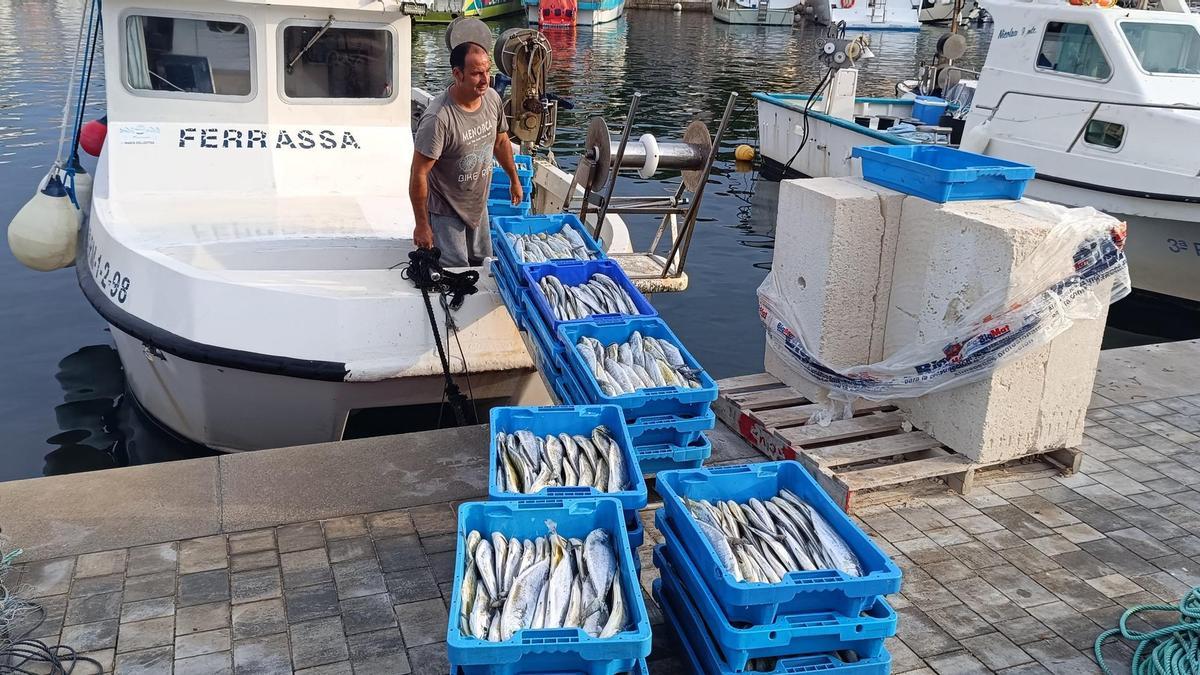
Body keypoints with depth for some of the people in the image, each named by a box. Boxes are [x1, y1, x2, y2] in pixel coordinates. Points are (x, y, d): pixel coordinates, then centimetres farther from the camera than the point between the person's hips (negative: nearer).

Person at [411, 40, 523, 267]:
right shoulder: (438, 119, -31)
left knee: (480, 263, 20)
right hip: (446, 212, -7)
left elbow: (501, 141, 11)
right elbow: (419, 174, -25)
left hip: (479, 206, 7)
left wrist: (514, 179, 21)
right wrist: (422, 225, -21)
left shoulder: (492, 98, -8)